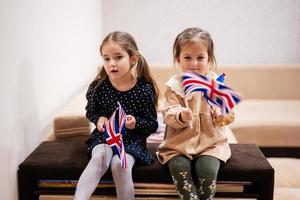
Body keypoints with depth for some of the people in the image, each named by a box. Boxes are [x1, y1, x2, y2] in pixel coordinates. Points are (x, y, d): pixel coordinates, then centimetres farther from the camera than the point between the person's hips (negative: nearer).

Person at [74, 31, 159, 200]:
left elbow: (153, 125, -2)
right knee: (100, 157, -30)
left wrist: (136, 123, -22)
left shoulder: (144, 90, -11)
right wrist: (99, 119, -8)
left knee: (120, 164, -30)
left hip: (132, 139, -2)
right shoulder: (98, 87, -5)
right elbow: (90, 111, 14)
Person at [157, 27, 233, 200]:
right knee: (179, 167, -25)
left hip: (211, 141, 0)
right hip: (180, 142, 0)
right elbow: (169, 114, -8)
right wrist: (181, 117, -30)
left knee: (207, 168, -24)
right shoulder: (174, 85, 0)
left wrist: (221, 113, -18)